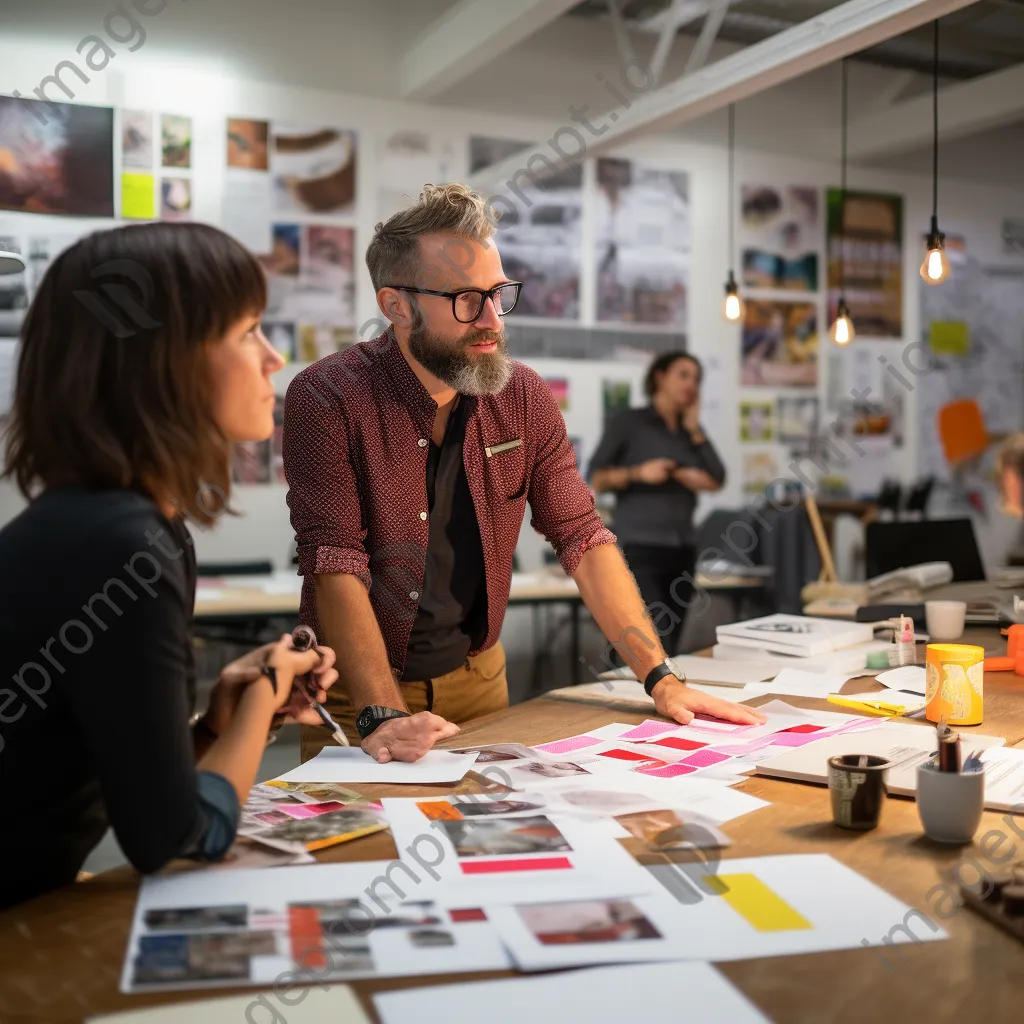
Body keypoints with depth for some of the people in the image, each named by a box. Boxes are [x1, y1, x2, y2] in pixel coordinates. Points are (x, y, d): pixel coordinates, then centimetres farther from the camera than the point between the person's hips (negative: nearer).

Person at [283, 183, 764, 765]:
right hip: (356, 691, -3)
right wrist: (380, 714, -31)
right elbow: (336, 565, -22)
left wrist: (660, 678, -9)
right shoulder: (328, 398, -17)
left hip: (478, 677, 4)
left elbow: (584, 540, -3)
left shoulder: (524, 398, -4)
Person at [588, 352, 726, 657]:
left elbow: (717, 480, 4)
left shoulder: (690, 431, 15)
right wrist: (638, 473, -16)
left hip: (683, 549, 6)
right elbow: (596, 479, -3)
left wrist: (694, 428, 3)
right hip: (641, 548, -6)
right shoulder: (629, 421, 1)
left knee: (670, 649, 4)